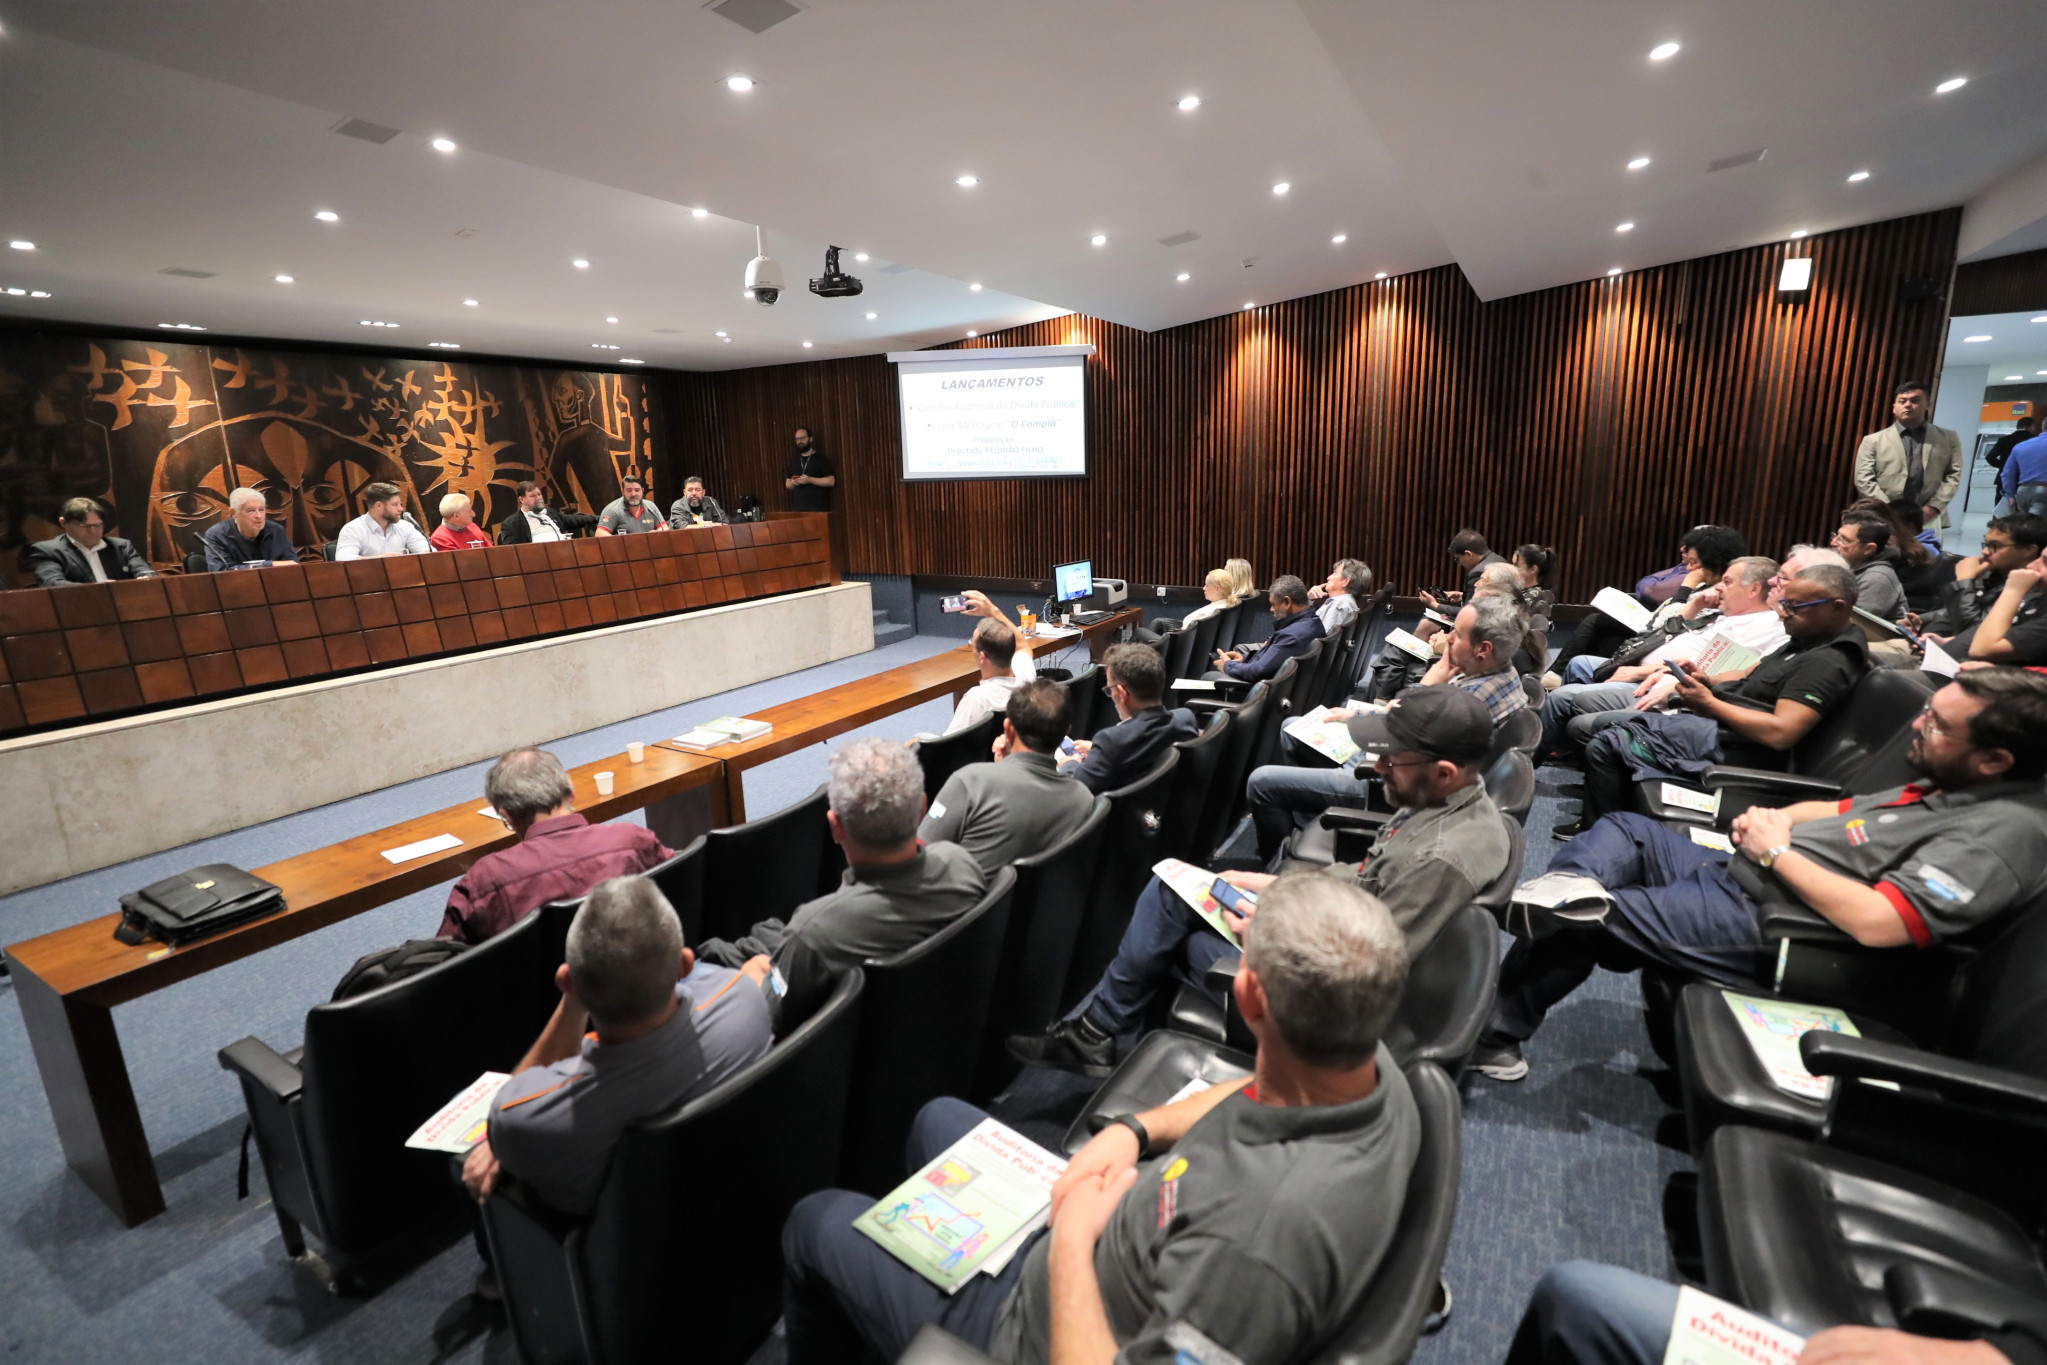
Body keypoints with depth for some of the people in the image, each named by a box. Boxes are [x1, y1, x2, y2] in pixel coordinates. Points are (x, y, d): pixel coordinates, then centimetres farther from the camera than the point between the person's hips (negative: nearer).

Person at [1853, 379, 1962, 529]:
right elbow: (1863, 479, 1)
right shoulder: (1873, 440, 8)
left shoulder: (1948, 438, 15)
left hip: (1928, 519, 2)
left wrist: (1933, 507, -6)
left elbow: (1953, 475, 9)